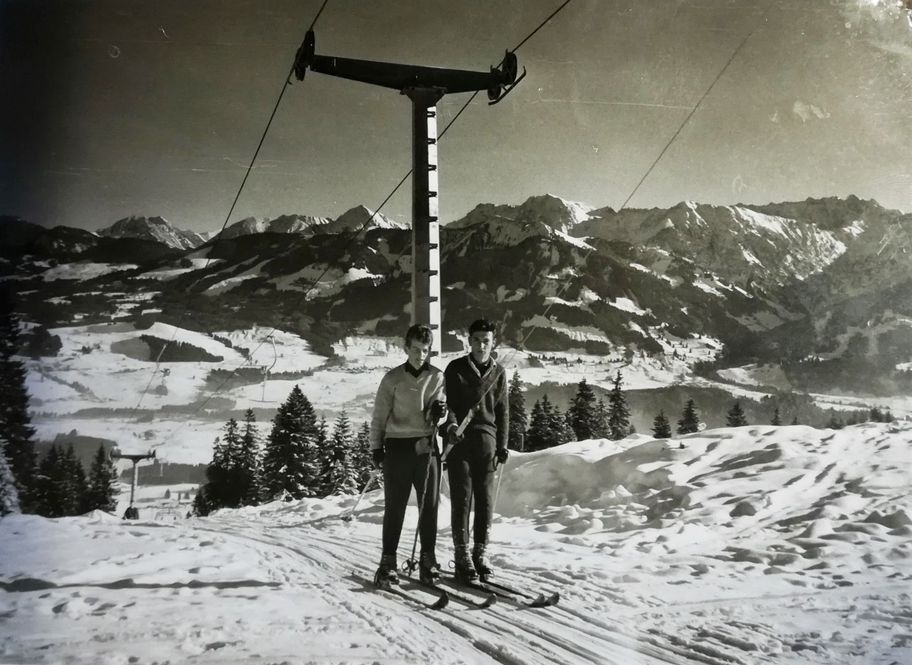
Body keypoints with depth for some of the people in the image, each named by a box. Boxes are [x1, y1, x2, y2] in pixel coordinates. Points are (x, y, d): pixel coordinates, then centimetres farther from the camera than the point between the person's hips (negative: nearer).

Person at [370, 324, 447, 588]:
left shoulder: (437, 377, 6)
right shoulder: (393, 378, 2)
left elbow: (436, 411, 4)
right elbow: (379, 416, 5)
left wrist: (439, 410, -18)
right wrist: (376, 448, 1)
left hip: (427, 445, 2)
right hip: (398, 447, -1)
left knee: (429, 505, 3)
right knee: (395, 506, 2)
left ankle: (428, 559, 13)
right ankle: (388, 561, 10)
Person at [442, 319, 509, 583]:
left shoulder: (498, 372, 12)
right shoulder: (455, 368, 5)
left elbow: (502, 410, 16)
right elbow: (446, 402, -1)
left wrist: (502, 445, 11)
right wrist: (451, 424, -21)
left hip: (486, 439, 3)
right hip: (459, 439, -2)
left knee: (485, 499, 2)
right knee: (462, 499, -4)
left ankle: (479, 553, 12)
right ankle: (462, 556, 3)